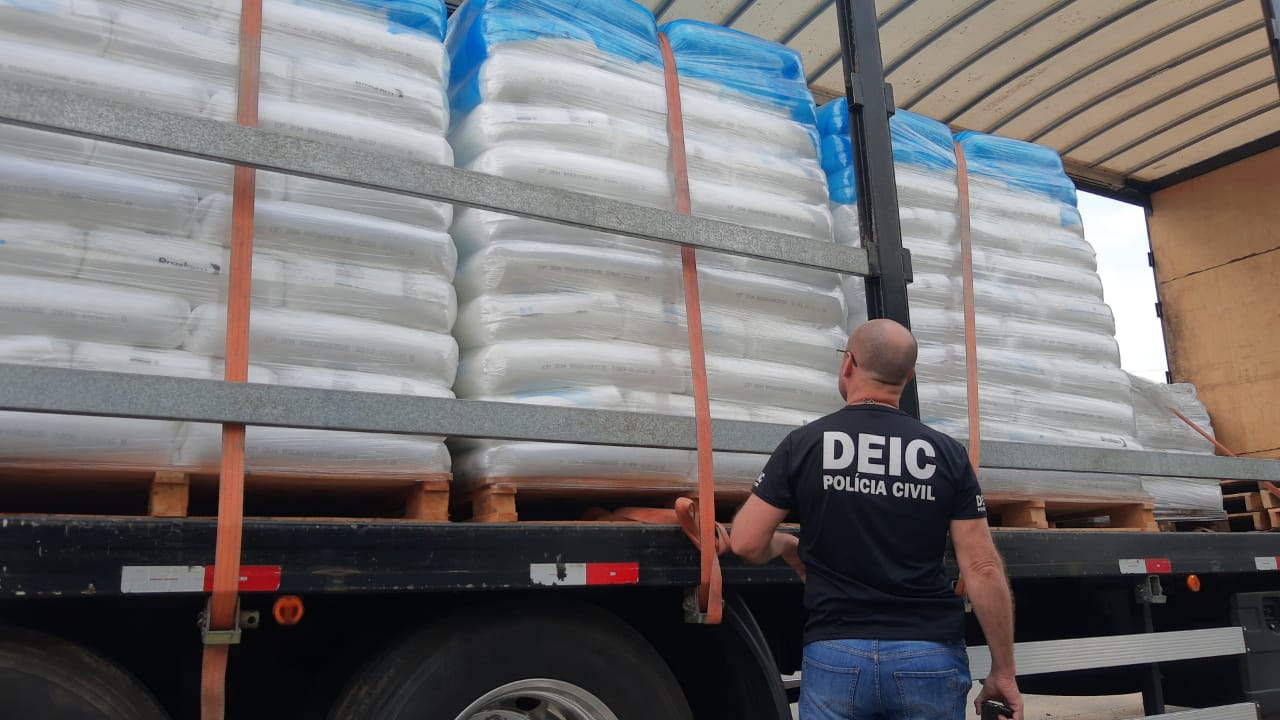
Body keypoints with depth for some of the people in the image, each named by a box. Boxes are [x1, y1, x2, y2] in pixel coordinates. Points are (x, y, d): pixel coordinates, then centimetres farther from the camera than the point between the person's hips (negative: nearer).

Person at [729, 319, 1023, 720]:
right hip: (930, 657, 2)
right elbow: (984, 570, -3)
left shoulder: (805, 443, -2)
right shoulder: (948, 455, 1)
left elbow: (746, 544, -3)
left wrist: (787, 546, 19)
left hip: (835, 654, -1)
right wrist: (1003, 672, 5)